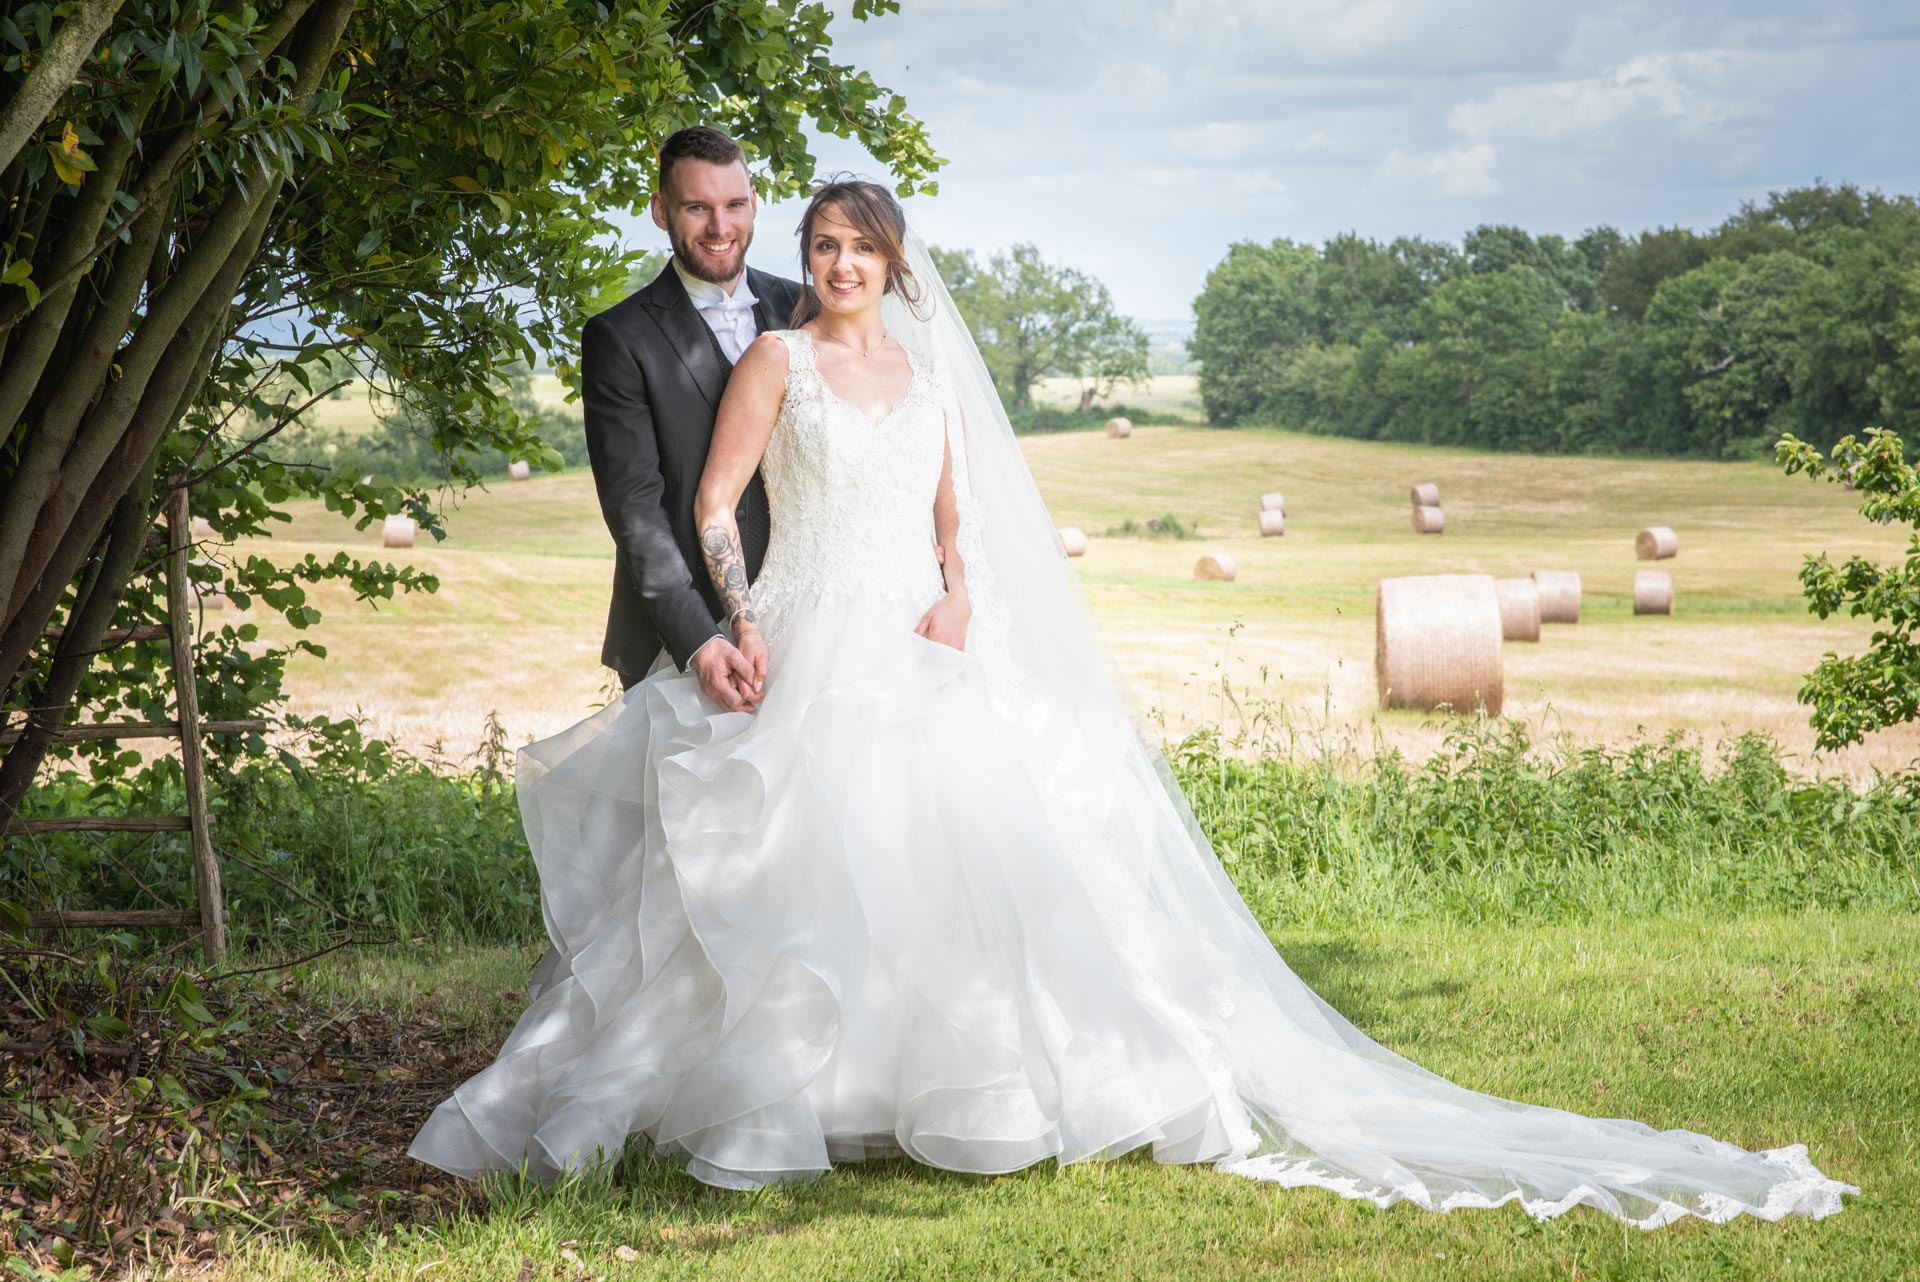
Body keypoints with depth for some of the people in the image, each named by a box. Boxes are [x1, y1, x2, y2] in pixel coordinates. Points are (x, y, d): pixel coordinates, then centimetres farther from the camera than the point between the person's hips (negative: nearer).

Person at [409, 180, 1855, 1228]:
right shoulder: (778, 359, 3)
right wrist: (741, 627, -12)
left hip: (927, 659, 4)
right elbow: (713, 507, -1)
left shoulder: (930, 370, 17)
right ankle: (773, 1108, -4)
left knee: (987, 855, -7)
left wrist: (958, 596, 0)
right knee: (807, 869, -11)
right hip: (812, 650, -4)